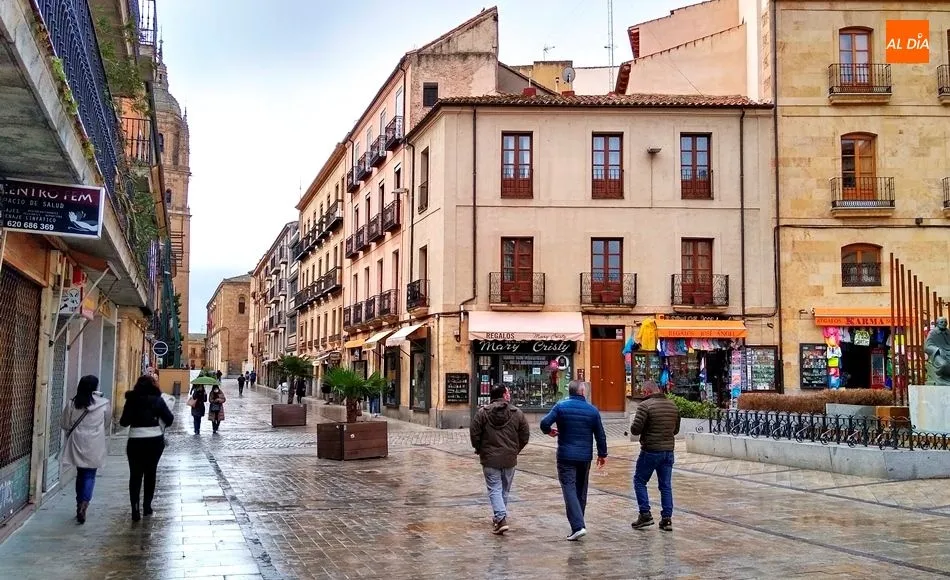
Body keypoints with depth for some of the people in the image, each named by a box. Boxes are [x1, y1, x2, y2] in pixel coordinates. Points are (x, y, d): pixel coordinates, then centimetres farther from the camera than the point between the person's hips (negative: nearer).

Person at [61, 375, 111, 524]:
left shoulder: (73, 404, -5)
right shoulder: (103, 404, -10)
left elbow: (64, 423, 1)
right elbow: (108, 417, 7)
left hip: (77, 445, 2)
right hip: (94, 446, -2)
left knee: (80, 474, 17)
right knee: (89, 476, 2)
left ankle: (80, 505, 25)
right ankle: (83, 505, -15)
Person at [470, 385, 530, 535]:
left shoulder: (482, 412, -5)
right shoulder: (517, 413, -1)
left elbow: (474, 433, -6)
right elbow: (525, 435, 1)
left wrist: (479, 449, 11)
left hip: (490, 458, -2)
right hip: (510, 459, 2)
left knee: (494, 489, -1)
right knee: (505, 490, 16)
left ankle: (501, 519, -16)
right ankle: (500, 517, 25)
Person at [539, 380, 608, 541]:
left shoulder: (560, 406, -5)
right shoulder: (592, 410, 1)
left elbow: (544, 423, -15)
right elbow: (600, 435, 4)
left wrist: (549, 431, 7)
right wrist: (602, 454, 16)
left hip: (565, 456, -3)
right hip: (585, 457, 3)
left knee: (569, 490, -6)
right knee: (581, 491, 16)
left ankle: (578, 526, -19)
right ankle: (578, 524, 24)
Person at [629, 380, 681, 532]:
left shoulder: (645, 405, -14)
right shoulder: (672, 405, 8)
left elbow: (635, 429, -17)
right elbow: (676, 429, 18)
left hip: (651, 451, -6)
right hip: (668, 451, 6)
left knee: (639, 481, 9)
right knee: (666, 485, 11)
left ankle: (645, 514, 4)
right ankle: (667, 518, 9)